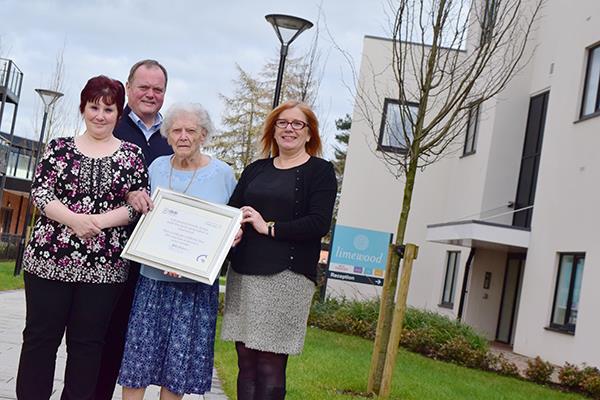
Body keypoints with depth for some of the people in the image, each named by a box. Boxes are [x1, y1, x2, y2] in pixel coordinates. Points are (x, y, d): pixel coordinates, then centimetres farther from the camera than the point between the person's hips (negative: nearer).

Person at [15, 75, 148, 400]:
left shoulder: (132, 154, 8)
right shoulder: (60, 147, 8)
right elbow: (39, 192, 0)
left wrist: (98, 221, -13)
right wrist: (74, 219, -17)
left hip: (104, 265, 0)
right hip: (49, 258, 0)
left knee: (87, 343, 6)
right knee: (40, 336, 5)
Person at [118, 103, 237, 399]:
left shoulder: (222, 174, 1)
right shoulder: (156, 167, 7)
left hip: (197, 283, -2)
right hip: (152, 277, 2)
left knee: (179, 363, 5)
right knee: (137, 358, 2)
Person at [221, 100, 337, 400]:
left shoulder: (320, 171, 3)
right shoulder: (255, 170, 19)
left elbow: (319, 224, -8)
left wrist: (269, 227, -12)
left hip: (287, 276, -5)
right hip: (243, 274, 5)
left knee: (270, 368, -5)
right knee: (246, 362, 6)